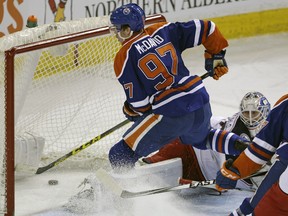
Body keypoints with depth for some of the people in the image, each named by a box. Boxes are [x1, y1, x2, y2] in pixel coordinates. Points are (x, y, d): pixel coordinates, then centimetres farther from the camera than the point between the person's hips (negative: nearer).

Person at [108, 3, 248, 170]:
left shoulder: (124, 58, -4)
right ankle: (241, 146, 18)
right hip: (201, 100, 6)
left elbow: (138, 101, -5)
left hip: (171, 114, -6)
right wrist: (216, 56, 24)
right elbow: (206, 28, 9)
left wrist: (130, 111, 17)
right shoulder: (163, 31, 9)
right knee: (202, 139, 38)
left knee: (120, 156, 5)